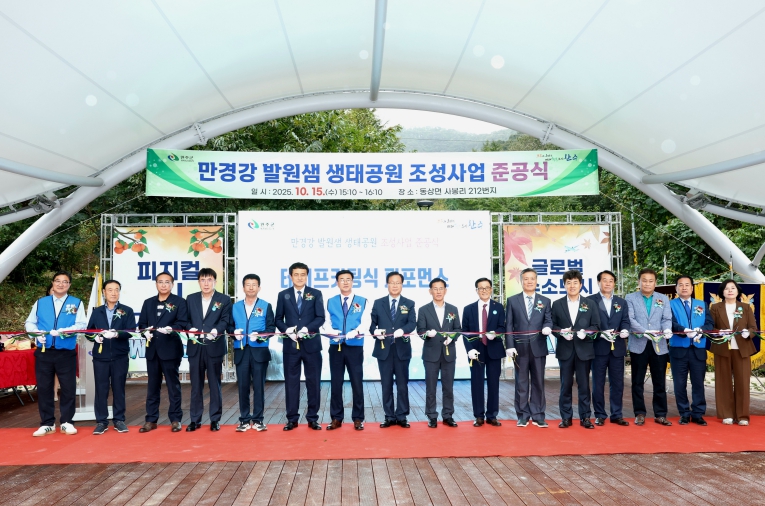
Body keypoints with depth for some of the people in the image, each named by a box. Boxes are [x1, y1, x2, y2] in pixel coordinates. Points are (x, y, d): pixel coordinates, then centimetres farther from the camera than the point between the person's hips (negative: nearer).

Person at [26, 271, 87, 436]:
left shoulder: (77, 303, 4)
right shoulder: (40, 302, 12)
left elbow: (82, 324, -6)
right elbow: (29, 322, 10)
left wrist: (64, 331, -22)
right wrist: (37, 333, -10)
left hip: (66, 353, -2)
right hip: (43, 352, 2)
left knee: (68, 387, 1)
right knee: (44, 387, 6)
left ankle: (66, 422, 14)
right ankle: (47, 423, 16)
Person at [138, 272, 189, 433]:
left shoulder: (179, 302, 1)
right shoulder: (148, 303, 14)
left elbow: (183, 322, -8)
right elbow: (142, 323, 10)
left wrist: (171, 329, -26)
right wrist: (146, 332, -11)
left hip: (171, 349, -4)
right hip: (152, 349, 4)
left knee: (173, 384, 3)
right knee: (152, 386, 10)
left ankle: (175, 419, 10)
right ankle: (151, 420, 18)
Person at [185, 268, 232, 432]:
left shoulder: (224, 299, 3)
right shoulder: (190, 299, 11)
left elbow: (225, 320, -6)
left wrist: (216, 330, -25)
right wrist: (190, 329, -14)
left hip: (214, 347, -2)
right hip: (195, 347, 2)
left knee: (215, 385, 5)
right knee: (196, 385, 8)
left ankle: (215, 419, 15)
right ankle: (195, 420, 17)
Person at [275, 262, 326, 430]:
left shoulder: (316, 294, 4)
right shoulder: (283, 295, 7)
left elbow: (320, 318, -3)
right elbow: (278, 319, 6)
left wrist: (306, 329, -18)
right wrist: (287, 330, -13)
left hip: (311, 344, -1)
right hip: (291, 344, 1)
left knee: (313, 381, 4)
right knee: (291, 382, 5)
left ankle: (313, 418, 14)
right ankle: (292, 418, 15)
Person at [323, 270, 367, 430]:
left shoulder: (362, 301, 5)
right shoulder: (331, 302, 11)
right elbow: (327, 323, 5)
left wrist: (355, 332, -22)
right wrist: (332, 332, -16)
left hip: (355, 347, -2)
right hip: (336, 347, 2)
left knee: (357, 383, 2)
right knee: (336, 383, 6)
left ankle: (358, 418, 13)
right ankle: (336, 418, 17)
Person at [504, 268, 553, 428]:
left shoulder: (545, 301, 10)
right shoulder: (512, 300, 5)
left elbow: (548, 320, 4)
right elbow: (509, 325, 1)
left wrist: (547, 327, -20)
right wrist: (510, 346, -6)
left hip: (538, 347, 1)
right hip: (520, 348, -1)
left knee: (538, 382, 5)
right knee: (521, 383, 4)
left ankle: (538, 416, 13)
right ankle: (522, 415, 12)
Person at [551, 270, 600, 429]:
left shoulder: (590, 304, 6)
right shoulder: (557, 304, 5)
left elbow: (596, 326, 3)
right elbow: (552, 326, 3)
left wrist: (585, 332, -16)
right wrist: (561, 332, -16)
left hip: (584, 349, 0)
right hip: (565, 350, 0)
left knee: (584, 384, 5)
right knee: (565, 385, 5)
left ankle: (585, 417, 14)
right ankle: (566, 417, 13)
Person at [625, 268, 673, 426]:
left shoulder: (663, 299, 11)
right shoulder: (630, 298, 3)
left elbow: (667, 319, 1)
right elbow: (630, 319, -9)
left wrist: (667, 330, -21)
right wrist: (645, 332, -24)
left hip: (659, 345, 2)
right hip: (638, 345, -2)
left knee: (660, 382, 6)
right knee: (637, 382, 5)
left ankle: (660, 414, 14)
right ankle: (640, 413, 14)